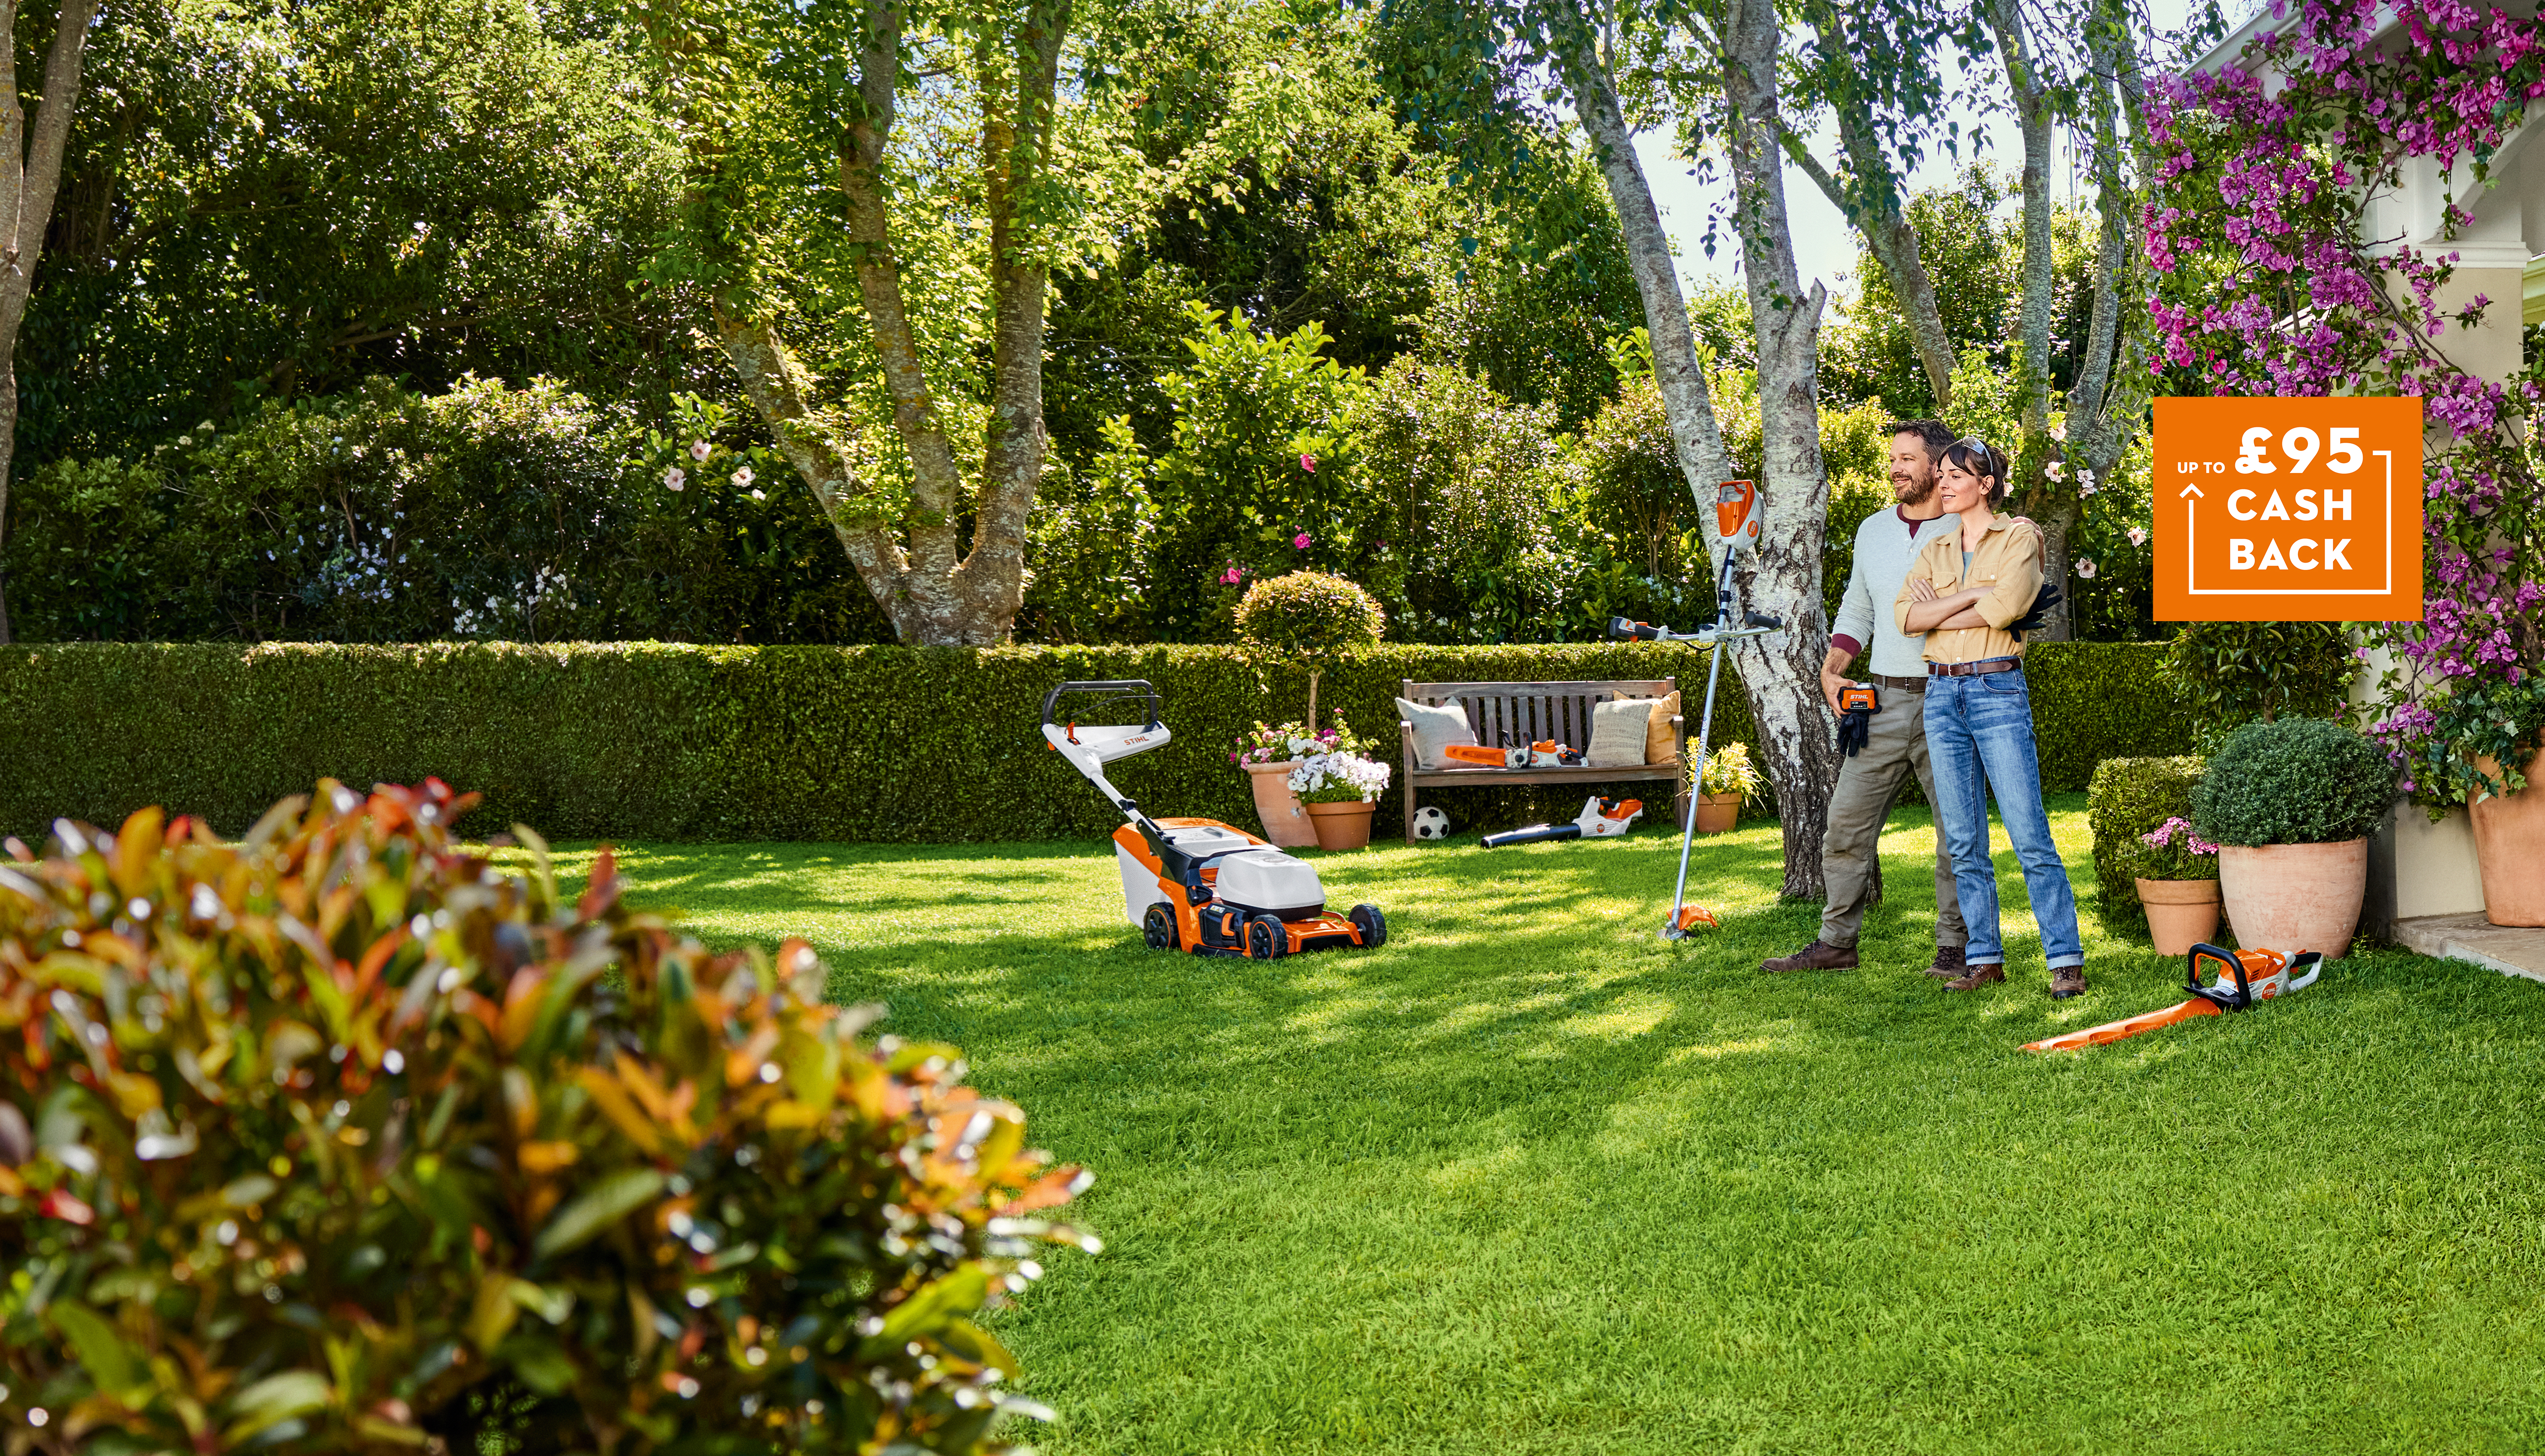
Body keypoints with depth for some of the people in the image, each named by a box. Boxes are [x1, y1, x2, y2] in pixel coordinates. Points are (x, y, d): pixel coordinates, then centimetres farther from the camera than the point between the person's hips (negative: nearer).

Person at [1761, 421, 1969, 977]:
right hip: (1884, 701, 4)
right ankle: (1836, 942, 11)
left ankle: (1953, 947, 10)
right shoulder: (1873, 530, 13)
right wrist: (1832, 670, 7)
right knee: (1847, 821, 3)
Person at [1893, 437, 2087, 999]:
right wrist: (1973, 595, -10)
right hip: (1942, 694, 5)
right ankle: (1984, 957, 13)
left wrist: (1938, 611, -3)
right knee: (1963, 841, 6)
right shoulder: (1936, 550, 15)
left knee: (2030, 836, -9)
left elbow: (2005, 608, -15)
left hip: (1998, 692, -5)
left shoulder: (2019, 537, 1)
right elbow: (1906, 615, 0)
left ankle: (2067, 961, -6)